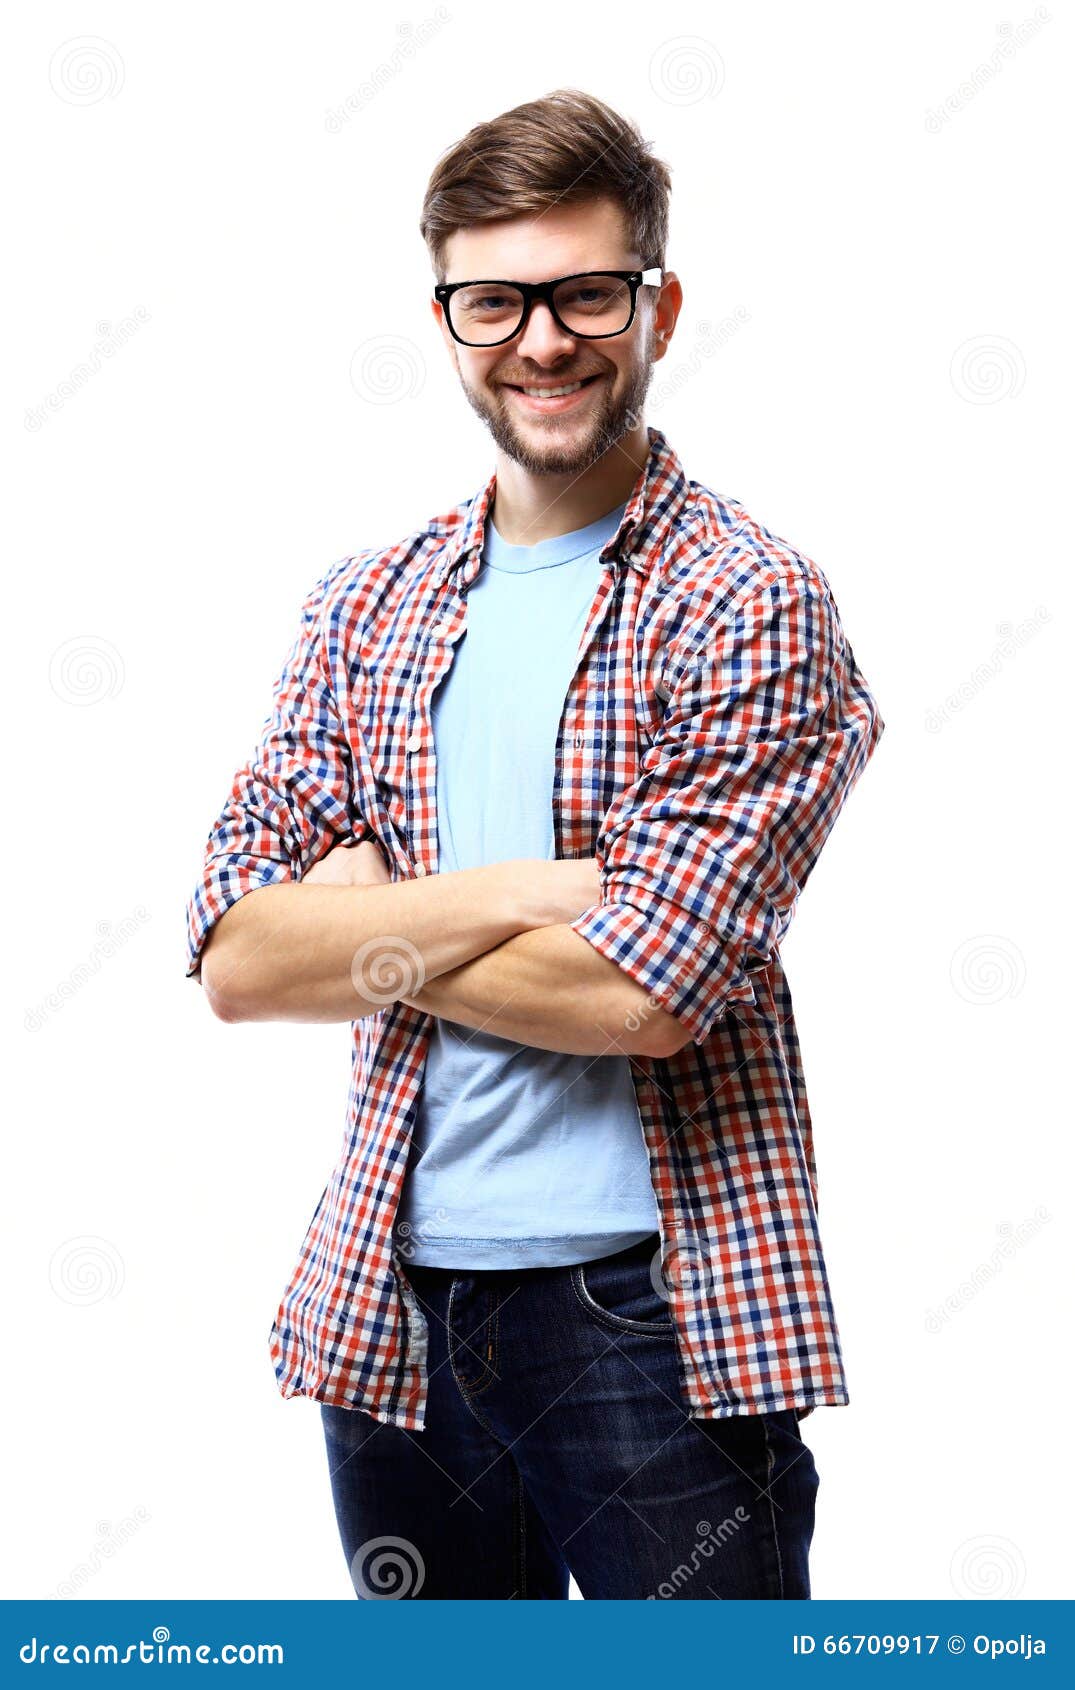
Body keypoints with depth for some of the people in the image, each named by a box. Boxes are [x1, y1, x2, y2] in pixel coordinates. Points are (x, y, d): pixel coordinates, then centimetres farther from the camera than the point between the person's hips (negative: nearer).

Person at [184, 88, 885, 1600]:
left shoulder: (751, 603, -8)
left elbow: (647, 991, -18)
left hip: (657, 1309, -4)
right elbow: (234, 960, -3)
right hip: (392, 1306, 5)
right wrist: (519, 895, -15)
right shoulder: (365, 607, 7)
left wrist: (374, 939, -8)